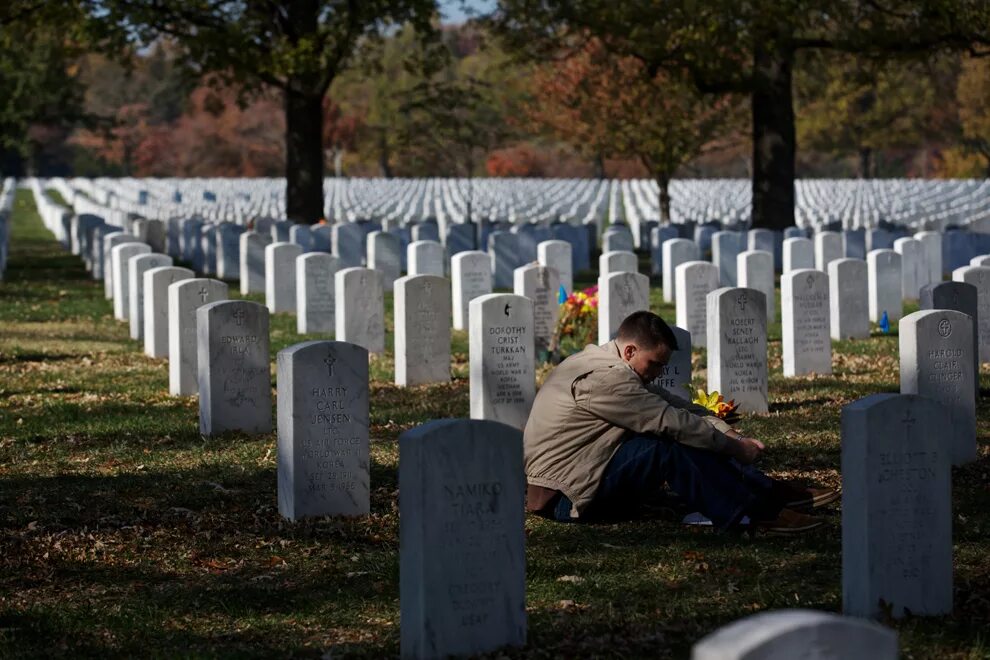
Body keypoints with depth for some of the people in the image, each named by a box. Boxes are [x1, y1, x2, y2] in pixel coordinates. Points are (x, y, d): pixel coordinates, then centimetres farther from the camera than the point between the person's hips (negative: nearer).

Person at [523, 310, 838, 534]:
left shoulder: (608, 366, 11)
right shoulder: (605, 379, -23)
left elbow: (676, 406, 10)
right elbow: (673, 421, -23)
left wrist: (728, 432, -2)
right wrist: (735, 448, -14)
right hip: (565, 499, -10)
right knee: (672, 446, -25)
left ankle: (770, 492, 1)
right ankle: (757, 514, -21)